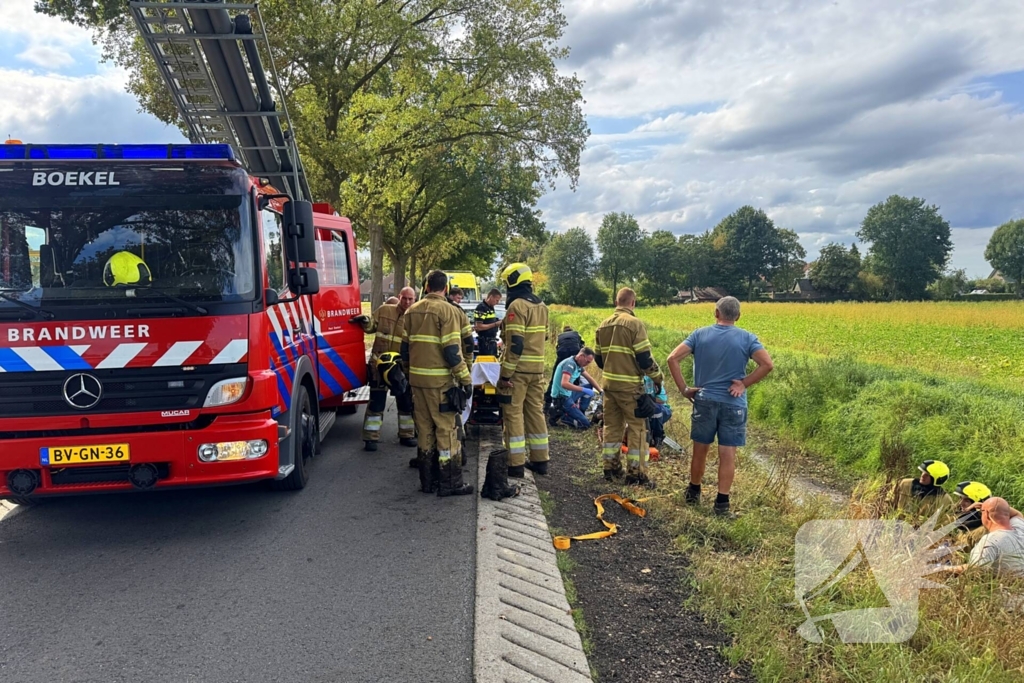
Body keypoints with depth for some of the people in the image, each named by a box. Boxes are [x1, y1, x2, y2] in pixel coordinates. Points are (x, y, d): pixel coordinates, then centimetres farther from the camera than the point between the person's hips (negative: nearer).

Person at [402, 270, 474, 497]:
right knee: (445, 430, 0)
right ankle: (449, 483, 4)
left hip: (417, 378, 6)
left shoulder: (412, 310, 10)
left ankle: (428, 481, 20)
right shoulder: (445, 310, -10)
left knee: (425, 430, 13)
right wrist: (465, 378, -11)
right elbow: (452, 350, -15)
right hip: (440, 380, -6)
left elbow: (405, 346, 14)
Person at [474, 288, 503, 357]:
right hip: (485, 342, -9)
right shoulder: (481, 308, -15)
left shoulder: (491, 307, 14)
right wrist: (495, 324, -20)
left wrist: (499, 323, 7)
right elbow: (478, 327, -20)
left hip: (492, 341, 9)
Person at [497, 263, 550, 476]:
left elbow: (515, 344, -20)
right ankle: (540, 460, 20)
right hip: (537, 369, 8)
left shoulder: (517, 306, -14)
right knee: (536, 412, 13)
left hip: (518, 370, -8)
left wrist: (505, 374, -18)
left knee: (513, 414, -1)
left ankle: (516, 464, 2)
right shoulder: (541, 306, 13)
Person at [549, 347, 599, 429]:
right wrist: (584, 389, -30)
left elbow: (590, 379, 19)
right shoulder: (570, 364, -20)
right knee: (585, 424, -12)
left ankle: (579, 413, 13)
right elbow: (564, 384, -34)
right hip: (561, 398, -10)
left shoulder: (578, 364, 8)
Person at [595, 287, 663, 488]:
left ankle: (611, 468, 22)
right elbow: (644, 358, -14)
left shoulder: (603, 325, 9)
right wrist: (658, 377, 1)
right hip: (629, 385, -6)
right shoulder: (634, 324, -12)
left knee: (612, 426, 15)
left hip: (609, 383, 7)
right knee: (636, 428, 1)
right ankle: (636, 473, 3)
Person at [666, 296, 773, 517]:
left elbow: (673, 358, -9)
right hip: (733, 404, -2)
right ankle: (722, 503, 7)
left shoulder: (700, 334, -1)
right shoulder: (746, 338, -4)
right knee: (727, 454, 3)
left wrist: (684, 388, -5)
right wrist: (744, 384, -8)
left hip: (704, 401, 2)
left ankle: (693, 493, 29)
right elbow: (767, 364, -15)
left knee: (700, 450, 15)